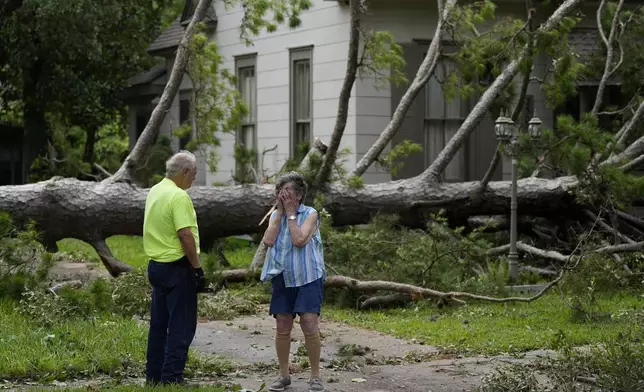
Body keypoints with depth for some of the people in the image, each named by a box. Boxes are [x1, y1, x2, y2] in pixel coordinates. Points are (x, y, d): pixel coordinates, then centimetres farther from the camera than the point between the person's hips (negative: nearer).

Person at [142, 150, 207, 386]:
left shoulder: (154, 192, 11)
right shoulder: (179, 196, -18)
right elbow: (185, 235, -23)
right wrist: (198, 269, -17)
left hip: (156, 265, 9)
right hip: (177, 267, -9)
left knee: (158, 325, 14)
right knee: (181, 326, -4)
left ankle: (154, 376, 19)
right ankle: (171, 377, -5)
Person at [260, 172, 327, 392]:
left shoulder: (310, 214, -4)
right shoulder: (275, 215, 9)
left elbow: (299, 240, -19)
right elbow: (268, 241, -8)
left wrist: (290, 213, -12)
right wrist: (280, 212, -6)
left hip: (308, 277, -4)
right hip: (282, 278, 4)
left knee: (309, 323, -14)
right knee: (282, 326, 5)